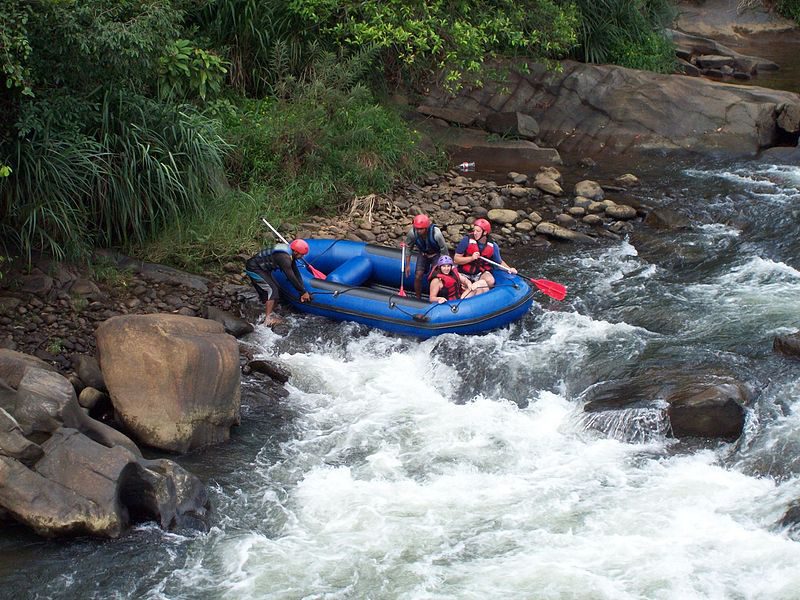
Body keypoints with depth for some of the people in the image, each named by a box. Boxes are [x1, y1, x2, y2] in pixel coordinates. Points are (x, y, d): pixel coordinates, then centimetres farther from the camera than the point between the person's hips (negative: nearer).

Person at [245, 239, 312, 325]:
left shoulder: (289, 254, 2)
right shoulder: (284, 258, -28)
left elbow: (296, 273, 5)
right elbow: (291, 278, -25)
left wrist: (302, 291, 2)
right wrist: (303, 292, -16)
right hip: (254, 269, -10)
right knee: (272, 290, -11)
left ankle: (268, 315, 22)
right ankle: (268, 320, -10)